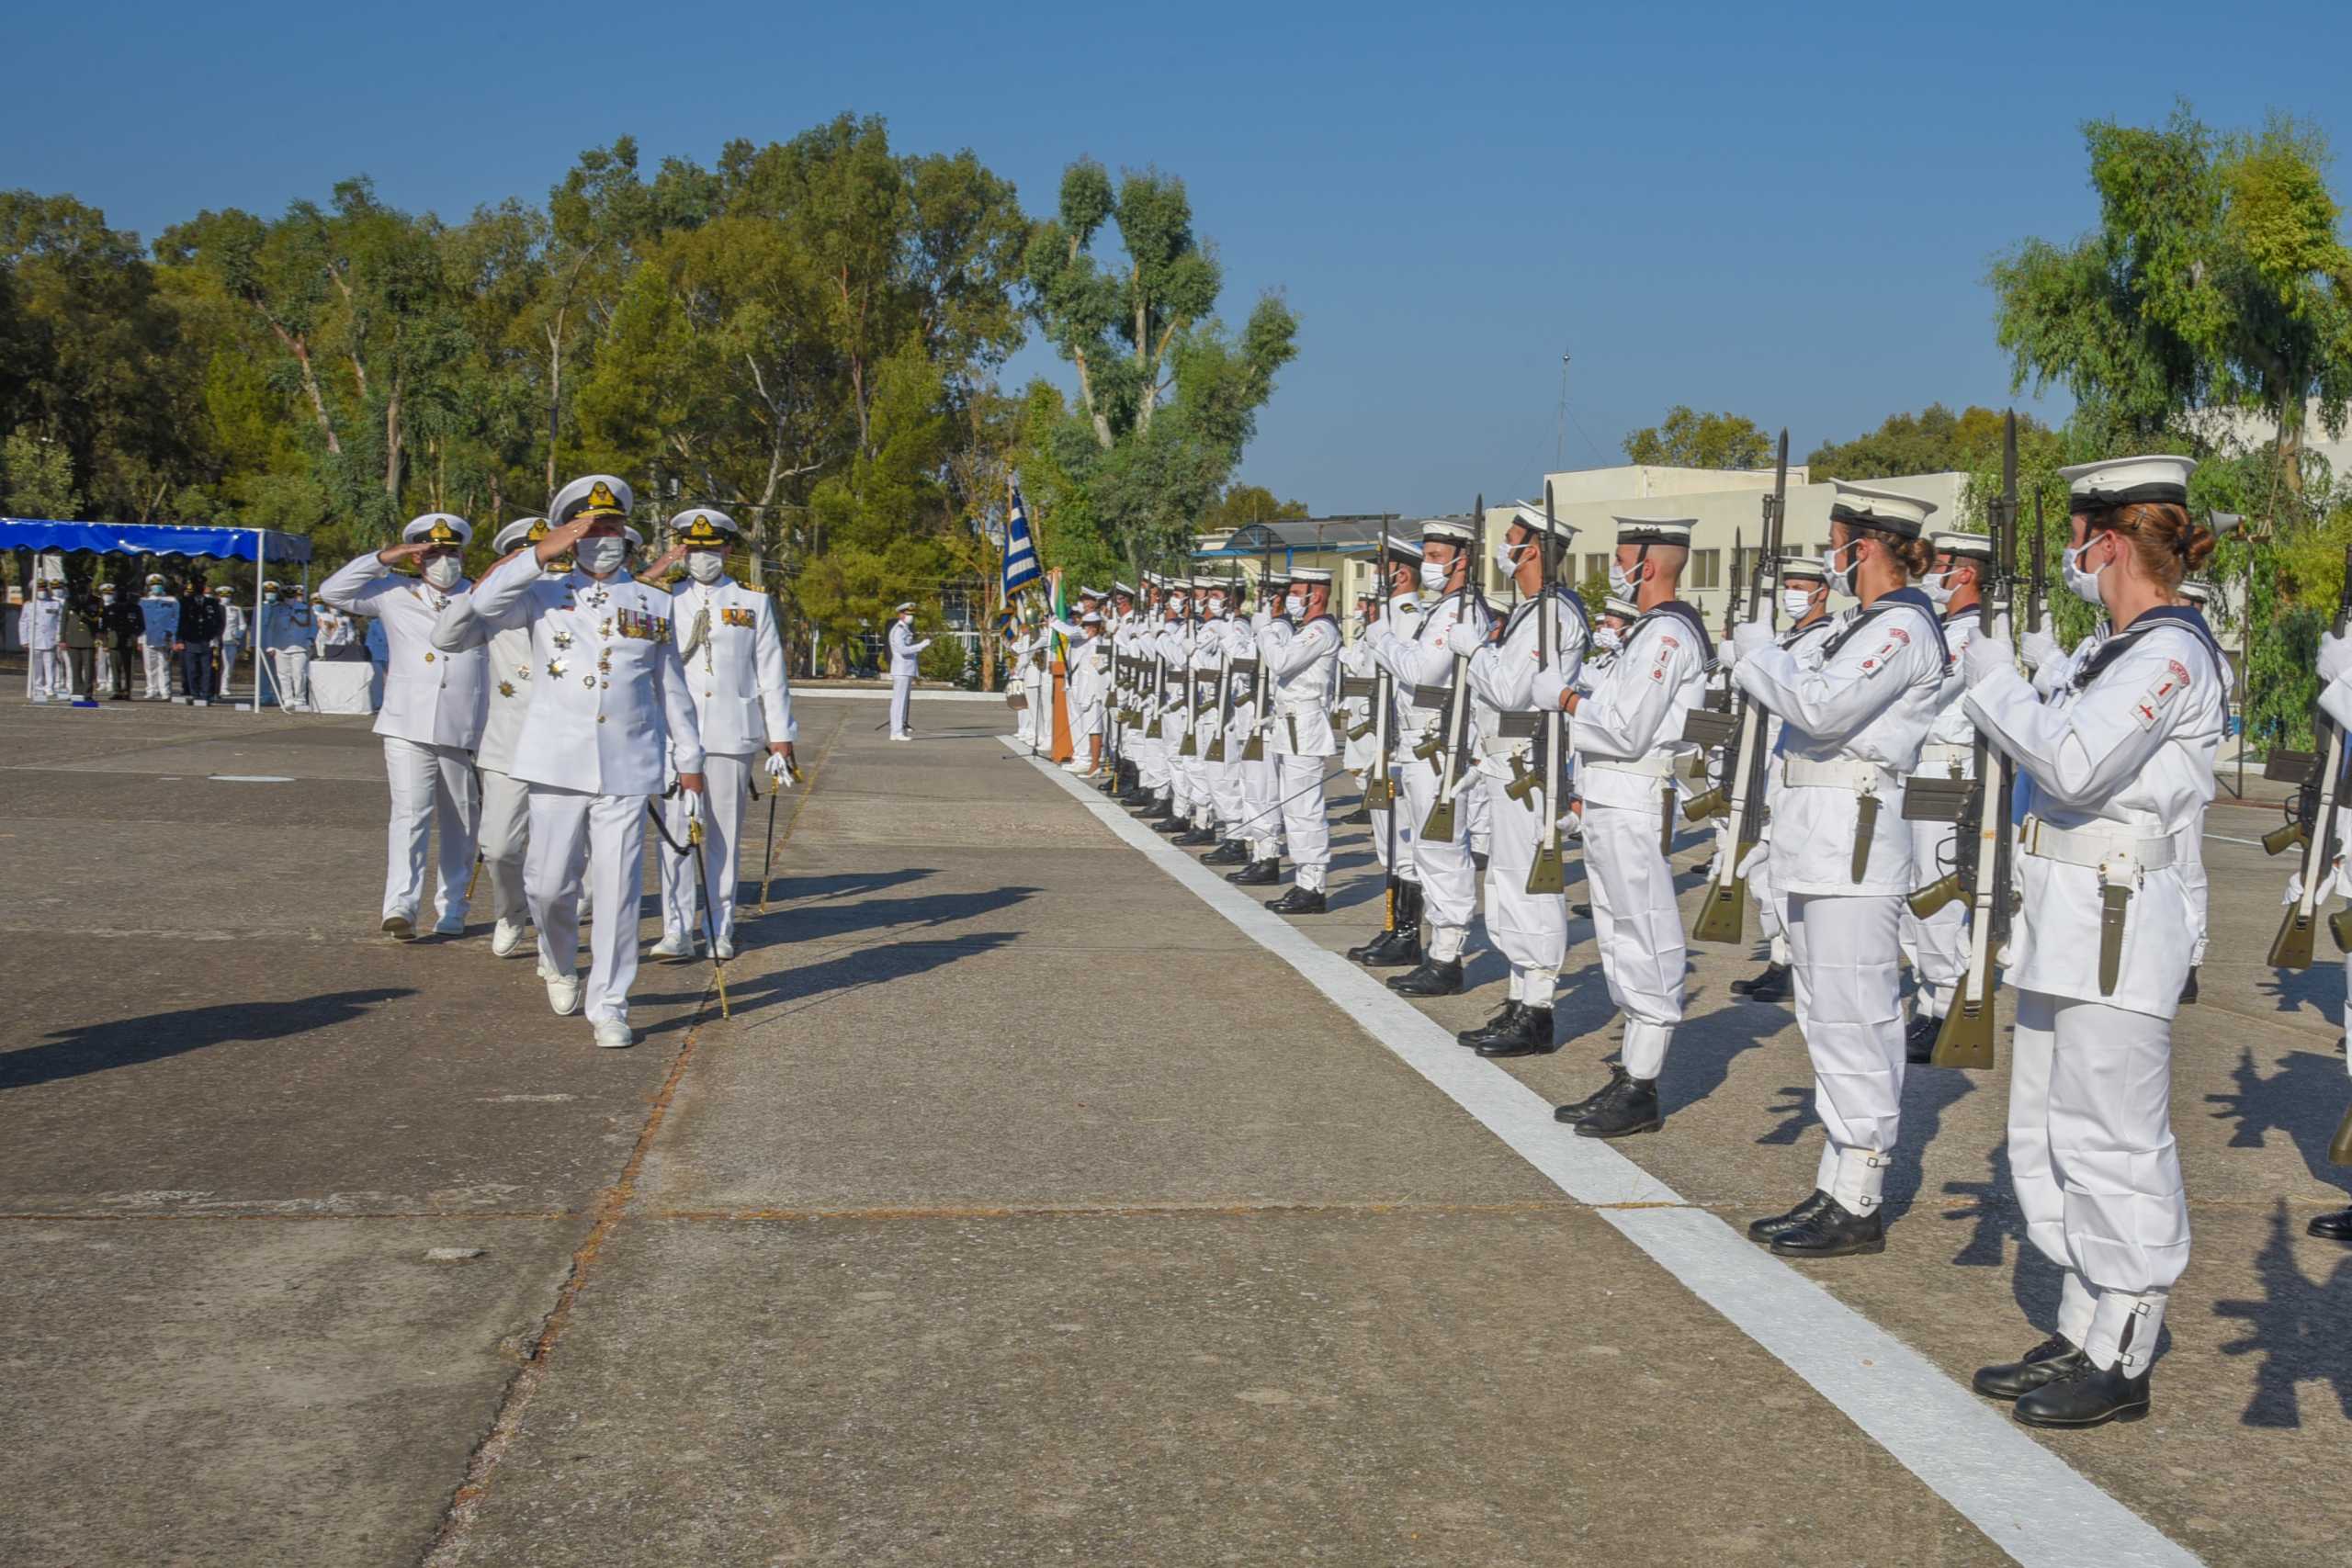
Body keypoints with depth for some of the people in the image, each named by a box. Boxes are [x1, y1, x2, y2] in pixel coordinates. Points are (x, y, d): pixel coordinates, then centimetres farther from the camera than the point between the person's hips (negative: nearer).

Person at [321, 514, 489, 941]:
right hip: (408, 729, -1)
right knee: (410, 815, -13)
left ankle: (451, 910, 18)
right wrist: (383, 558, -1)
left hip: (465, 732, 2)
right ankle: (400, 906, -19)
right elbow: (332, 590, 8)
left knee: (459, 823, 8)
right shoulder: (395, 594, 10)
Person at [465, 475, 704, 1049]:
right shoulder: (545, 594, 7)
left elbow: (672, 688, 16)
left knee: (619, 892, -2)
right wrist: (541, 553, -16)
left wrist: (689, 759, 14)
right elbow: (485, 603, -12)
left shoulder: (655, 604, 13)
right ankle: (559, 967, 33)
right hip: (558, 763, 0)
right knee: (549, 884, 4)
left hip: (628, 768, 1)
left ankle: (608, 1006, 7)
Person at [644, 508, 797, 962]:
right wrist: (649, 578, -5)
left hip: (732, 736, 0)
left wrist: (779, 740, 4)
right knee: (675, 832, -4)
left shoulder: (755, 604, 11)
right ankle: (677, 931, -1)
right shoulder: (664, 599, 12)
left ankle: (719, 931, 12)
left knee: (724, 836, 4)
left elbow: (771, 676, 10)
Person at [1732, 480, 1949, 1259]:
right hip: (1824, 846, 11)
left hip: (1853, 850, -11)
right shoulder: (1876, 624, 19)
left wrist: (1756, 648, -11)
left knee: (1851, 1021, -6)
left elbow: (1821, 705, -25)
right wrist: (1764, 657, 7)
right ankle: (1835, 1187, 22)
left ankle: (1858, 1207, 1)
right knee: (1831, 1021, 14)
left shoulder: (1902, 627, -13)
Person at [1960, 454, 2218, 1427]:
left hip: (2116, 924, -10)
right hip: (2066, 919, 10)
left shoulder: (2170, 653, -14)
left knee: (2112, 1144, -2)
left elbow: (2074, 764, -25)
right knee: (2048, 1138, 16)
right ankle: (2081, 1335, 27)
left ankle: (2120, 1362, 8)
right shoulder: (2126, 650, 16)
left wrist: (1994, 681, -14)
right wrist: (2001, 692, 7)